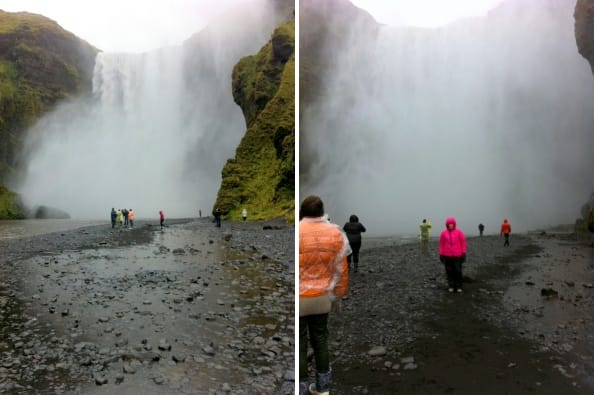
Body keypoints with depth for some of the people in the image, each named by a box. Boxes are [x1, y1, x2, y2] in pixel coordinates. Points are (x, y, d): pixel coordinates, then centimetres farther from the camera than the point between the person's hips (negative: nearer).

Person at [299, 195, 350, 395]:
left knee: (300, 342, 8)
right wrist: (338, 295, 14)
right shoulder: (336, 234, -4)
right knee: (320, 338, 17)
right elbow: (341, 269, 2)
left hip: (298, 299, -3)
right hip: (322, 297, 4)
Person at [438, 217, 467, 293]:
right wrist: (441, 255, 2)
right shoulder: (443, 233, 2)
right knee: (449, 271, 4)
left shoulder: (459, 232, 0)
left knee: (458, 271, -1)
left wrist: (464, 254, -4)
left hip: (457, 256, -1)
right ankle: (451, 286, 15)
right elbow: (441, 244, 5)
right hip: (447, 256, 1)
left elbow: (463, 243, 1)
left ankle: (459, 286, 10)